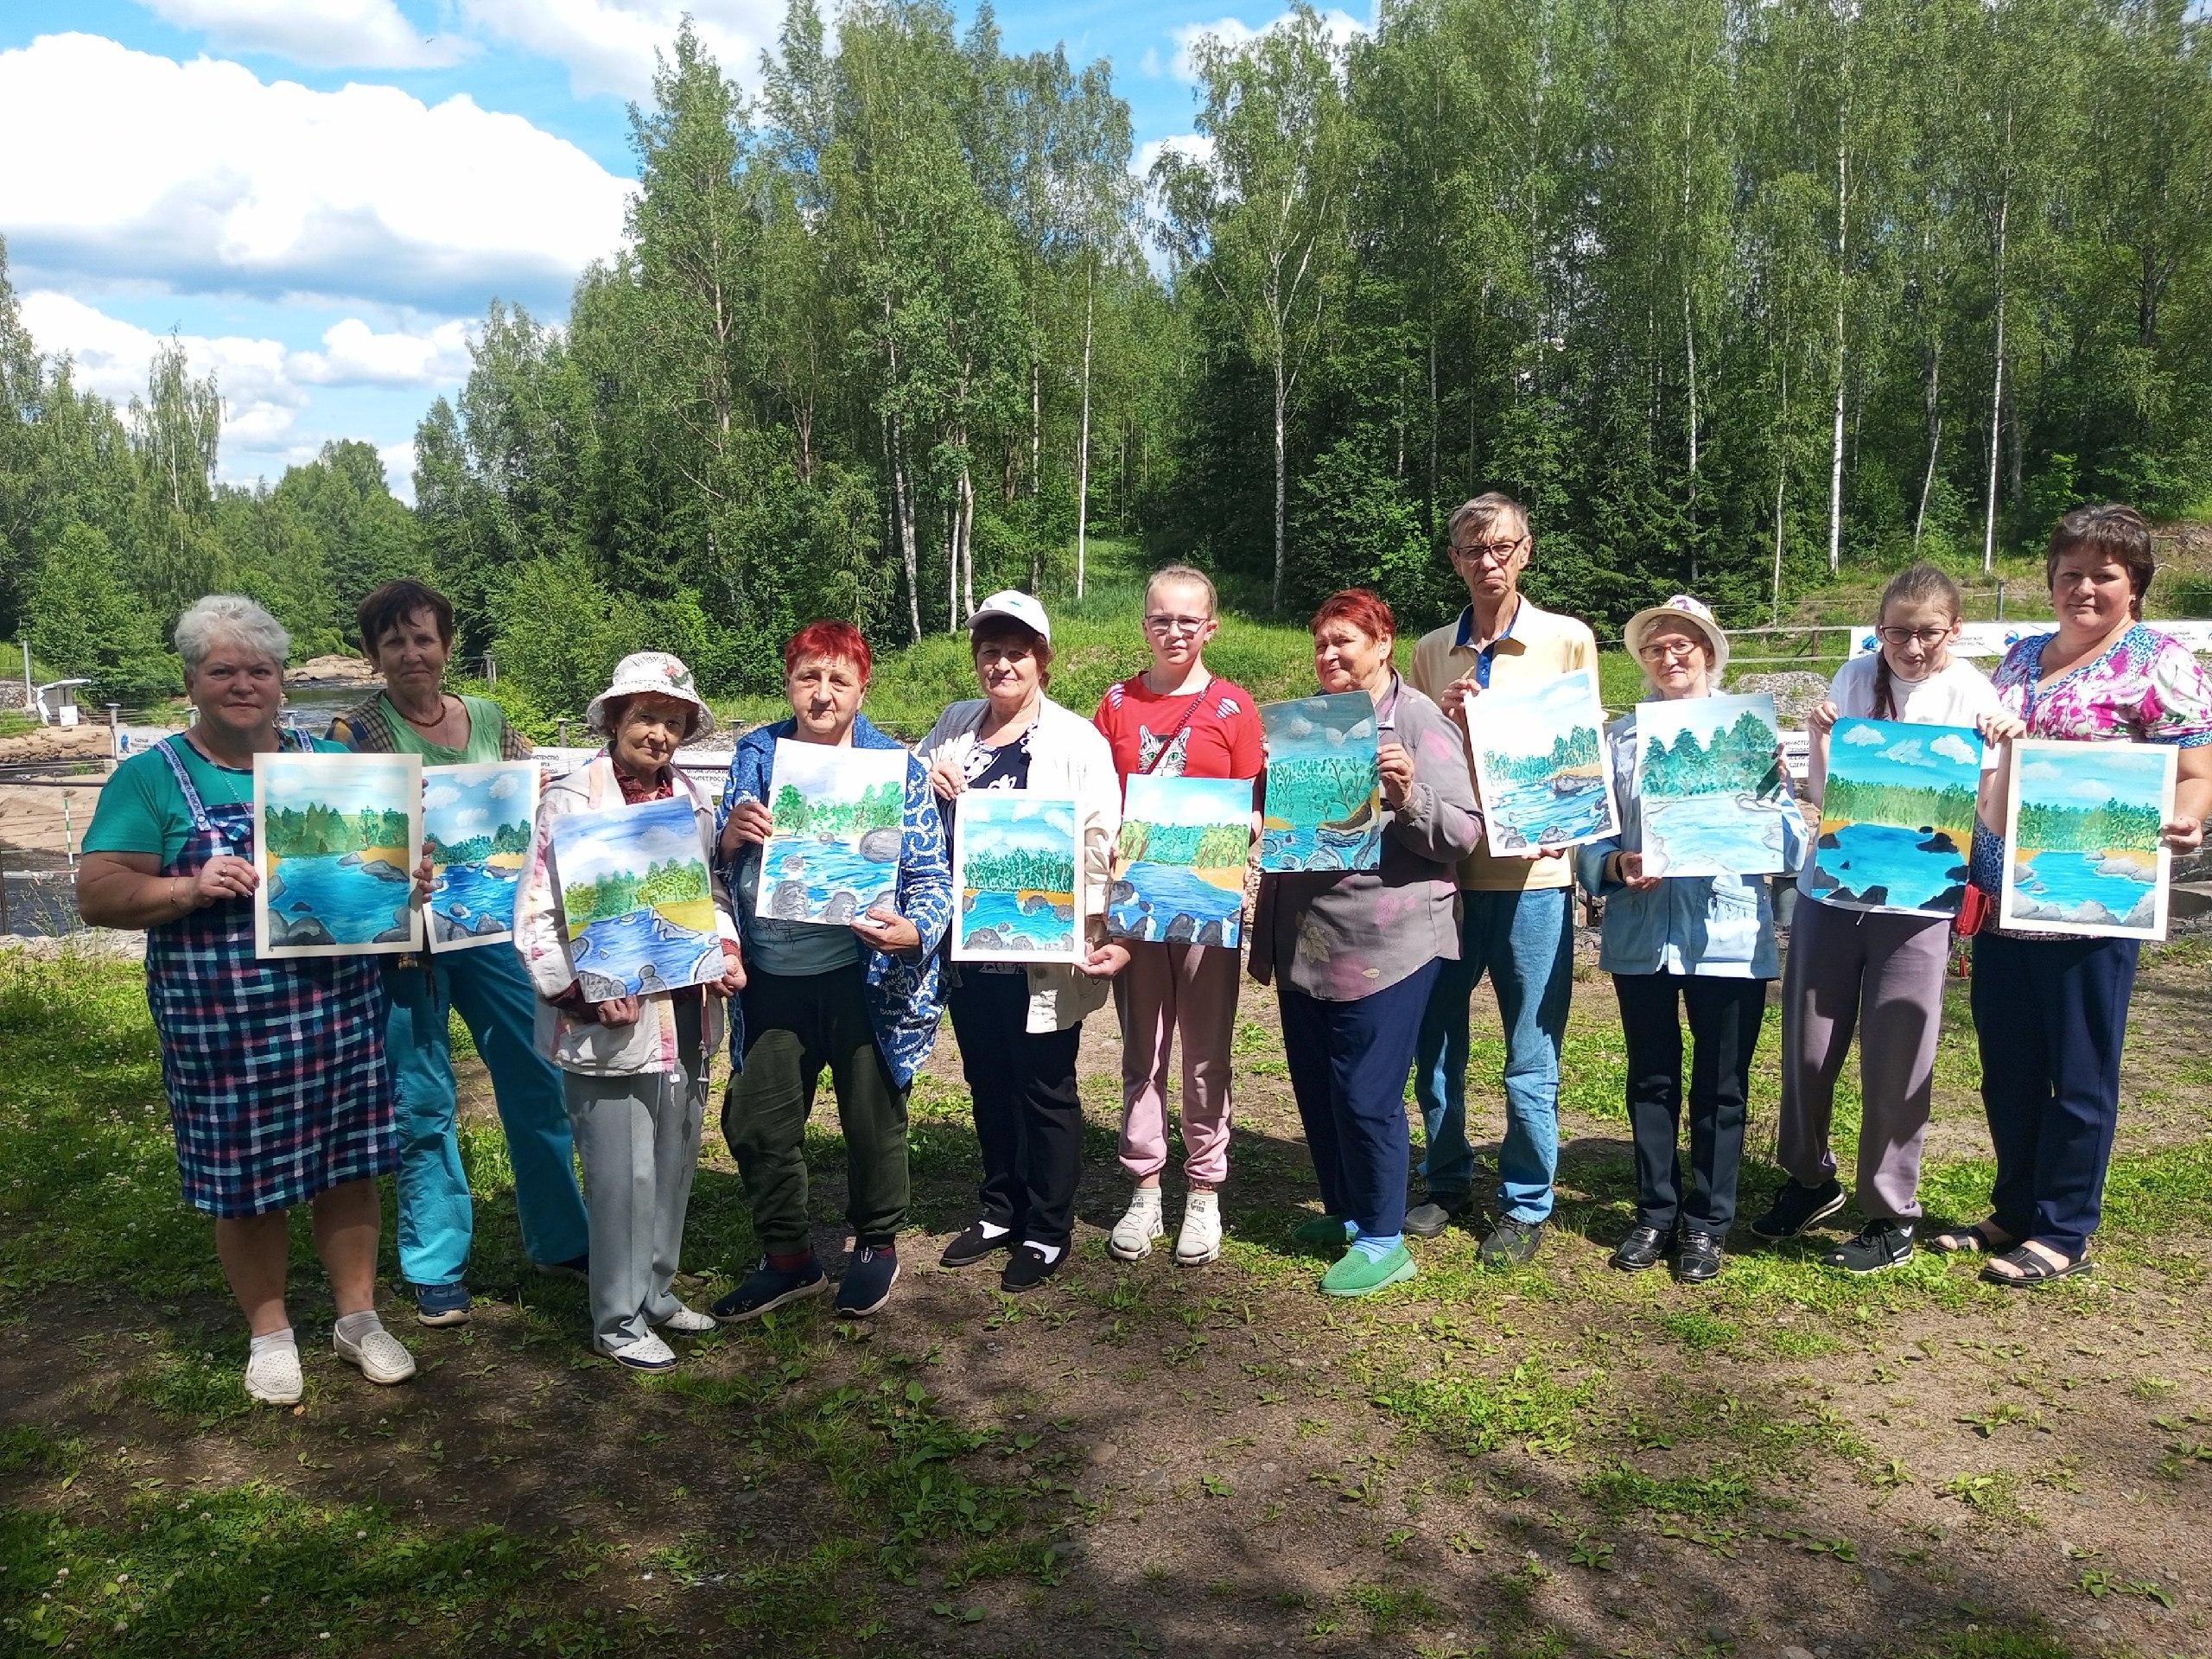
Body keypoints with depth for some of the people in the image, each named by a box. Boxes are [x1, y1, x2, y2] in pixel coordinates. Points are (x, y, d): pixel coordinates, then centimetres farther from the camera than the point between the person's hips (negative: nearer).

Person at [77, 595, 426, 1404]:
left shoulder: (329, 762, 9)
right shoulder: (152, 777, -1)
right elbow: (97, 893, -5)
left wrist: (405, 880, -7)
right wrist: (190, 889, -22)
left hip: (340, 1008, 3)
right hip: (222, 1024, -2)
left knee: (347, 1161, 10)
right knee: (247, 1182, 8)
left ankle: (358, 1317, 28)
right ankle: (270, 1334, 28)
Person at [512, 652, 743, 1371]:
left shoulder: (692, 799, 10)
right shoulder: (572, 799, -9)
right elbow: (536, 915, -10)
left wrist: (726, 948, 1)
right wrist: (585, 993, -18)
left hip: (686, 1012, 6)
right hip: (610, 1022, -6)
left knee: (674, 1163, 16)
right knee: (623, 1174, 0)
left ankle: (655, 1291, 34)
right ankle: (619, 1320, 17)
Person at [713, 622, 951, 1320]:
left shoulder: (896, 767, -6)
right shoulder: (755, 755, 3)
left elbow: (932, 875, -6)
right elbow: (722, 869, 9)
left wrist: (912, 933, -26)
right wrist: (729, 838, -14)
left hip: (862, 976, -3)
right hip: (771, 975, 4)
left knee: (872, 1116, 10)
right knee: (754, 1120, 10)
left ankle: (878, 1245, 35)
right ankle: (787, 1257, 31)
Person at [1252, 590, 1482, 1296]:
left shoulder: (1419, 721, -6)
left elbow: (1463, 833, -10)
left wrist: (1407, 796, -27)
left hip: (1385, 942, -7)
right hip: (1304, 941, 7)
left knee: (1366, 1092, -3)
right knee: (1314, 1085, 13)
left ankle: (1382, 1238, 13)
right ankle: (1343, 1212, 31)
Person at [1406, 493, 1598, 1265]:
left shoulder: (1569, 641, 0)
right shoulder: (1431, 652, 8)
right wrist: (1442, 721, -9)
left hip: (1532, 871, -3)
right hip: (1446, 868, 3)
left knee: (1530, 1058, 4)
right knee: (1434, 1042, 12)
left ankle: (1526, 1203, 20)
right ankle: (1447, 1180, 31)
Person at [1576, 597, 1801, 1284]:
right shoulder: (1618, 735, 7)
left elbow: (1787, 843, 1)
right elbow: (1591, 836, 6)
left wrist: (1772, 788, -17)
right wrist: (1616, 866, -13)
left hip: (1728, 935, -1)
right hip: (1641, 935, 2)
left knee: (1720, 1086, 7)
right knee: (1651, 1080, 11)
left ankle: (1707, 1222, 20)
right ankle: (1655, 1214, 24)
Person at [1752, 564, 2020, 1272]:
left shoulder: (1972, 694, -3)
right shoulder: (1856, 678, -1)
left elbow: (1993, 817, -5)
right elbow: (1821, 796, 1)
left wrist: (2007, 753, -21)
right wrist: (1818, 738, -16)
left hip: (1917, 897, -2)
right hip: (1831, 887, 2)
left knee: (1897, 1059, 3)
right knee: (1808, 1047, 9)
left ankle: (1891, 1215, 19)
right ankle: (1810, 1179, 32)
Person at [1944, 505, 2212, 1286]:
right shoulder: (2020, 657, 14)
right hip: (2002, 899, 6)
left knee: (2079, 1075, 5)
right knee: (2007, 1068, 14)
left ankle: (2063, 1235, 17)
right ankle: (2014, 1212, 29)